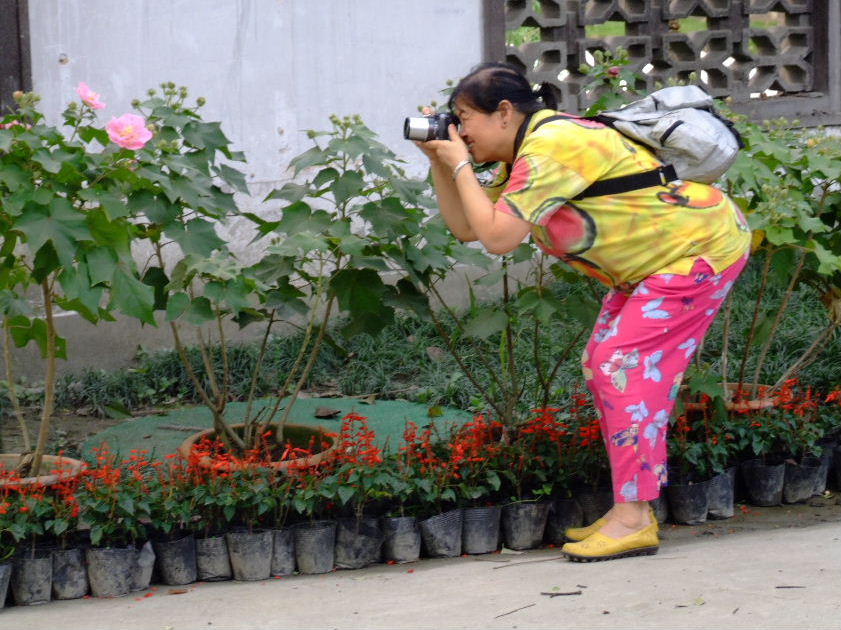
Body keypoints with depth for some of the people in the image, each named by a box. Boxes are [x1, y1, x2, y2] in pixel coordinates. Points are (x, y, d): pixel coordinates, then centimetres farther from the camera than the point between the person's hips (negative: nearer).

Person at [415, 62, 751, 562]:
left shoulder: (551, 145, -25)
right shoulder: (526, 155, 8)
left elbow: (497, 237, -29)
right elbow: (465, 227, 10)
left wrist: (460, 166, -19)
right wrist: (439, 162, 1)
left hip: (701, 248, -11)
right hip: (661, 258, 11)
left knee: (626, 365, -16)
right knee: (603, 364, 8)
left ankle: (634, 519, -14)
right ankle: (631, 512, 12)